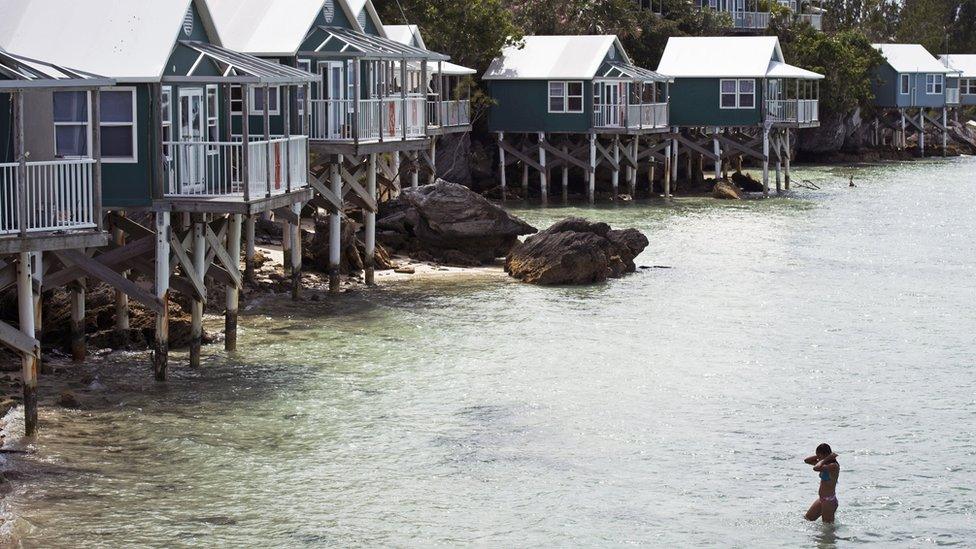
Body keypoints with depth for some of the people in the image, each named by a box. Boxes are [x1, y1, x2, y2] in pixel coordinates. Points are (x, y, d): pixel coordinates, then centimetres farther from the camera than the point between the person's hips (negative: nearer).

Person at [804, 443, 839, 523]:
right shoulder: (826, 464, 5)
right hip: (822, 499, 10)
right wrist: (820, 457, -2)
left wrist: (825, 459, -23)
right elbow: (807, 460, 12)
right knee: (808, 518, 21)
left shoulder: (834, 466, -23)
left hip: (829, 500, -10)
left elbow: (816, 468, -38)